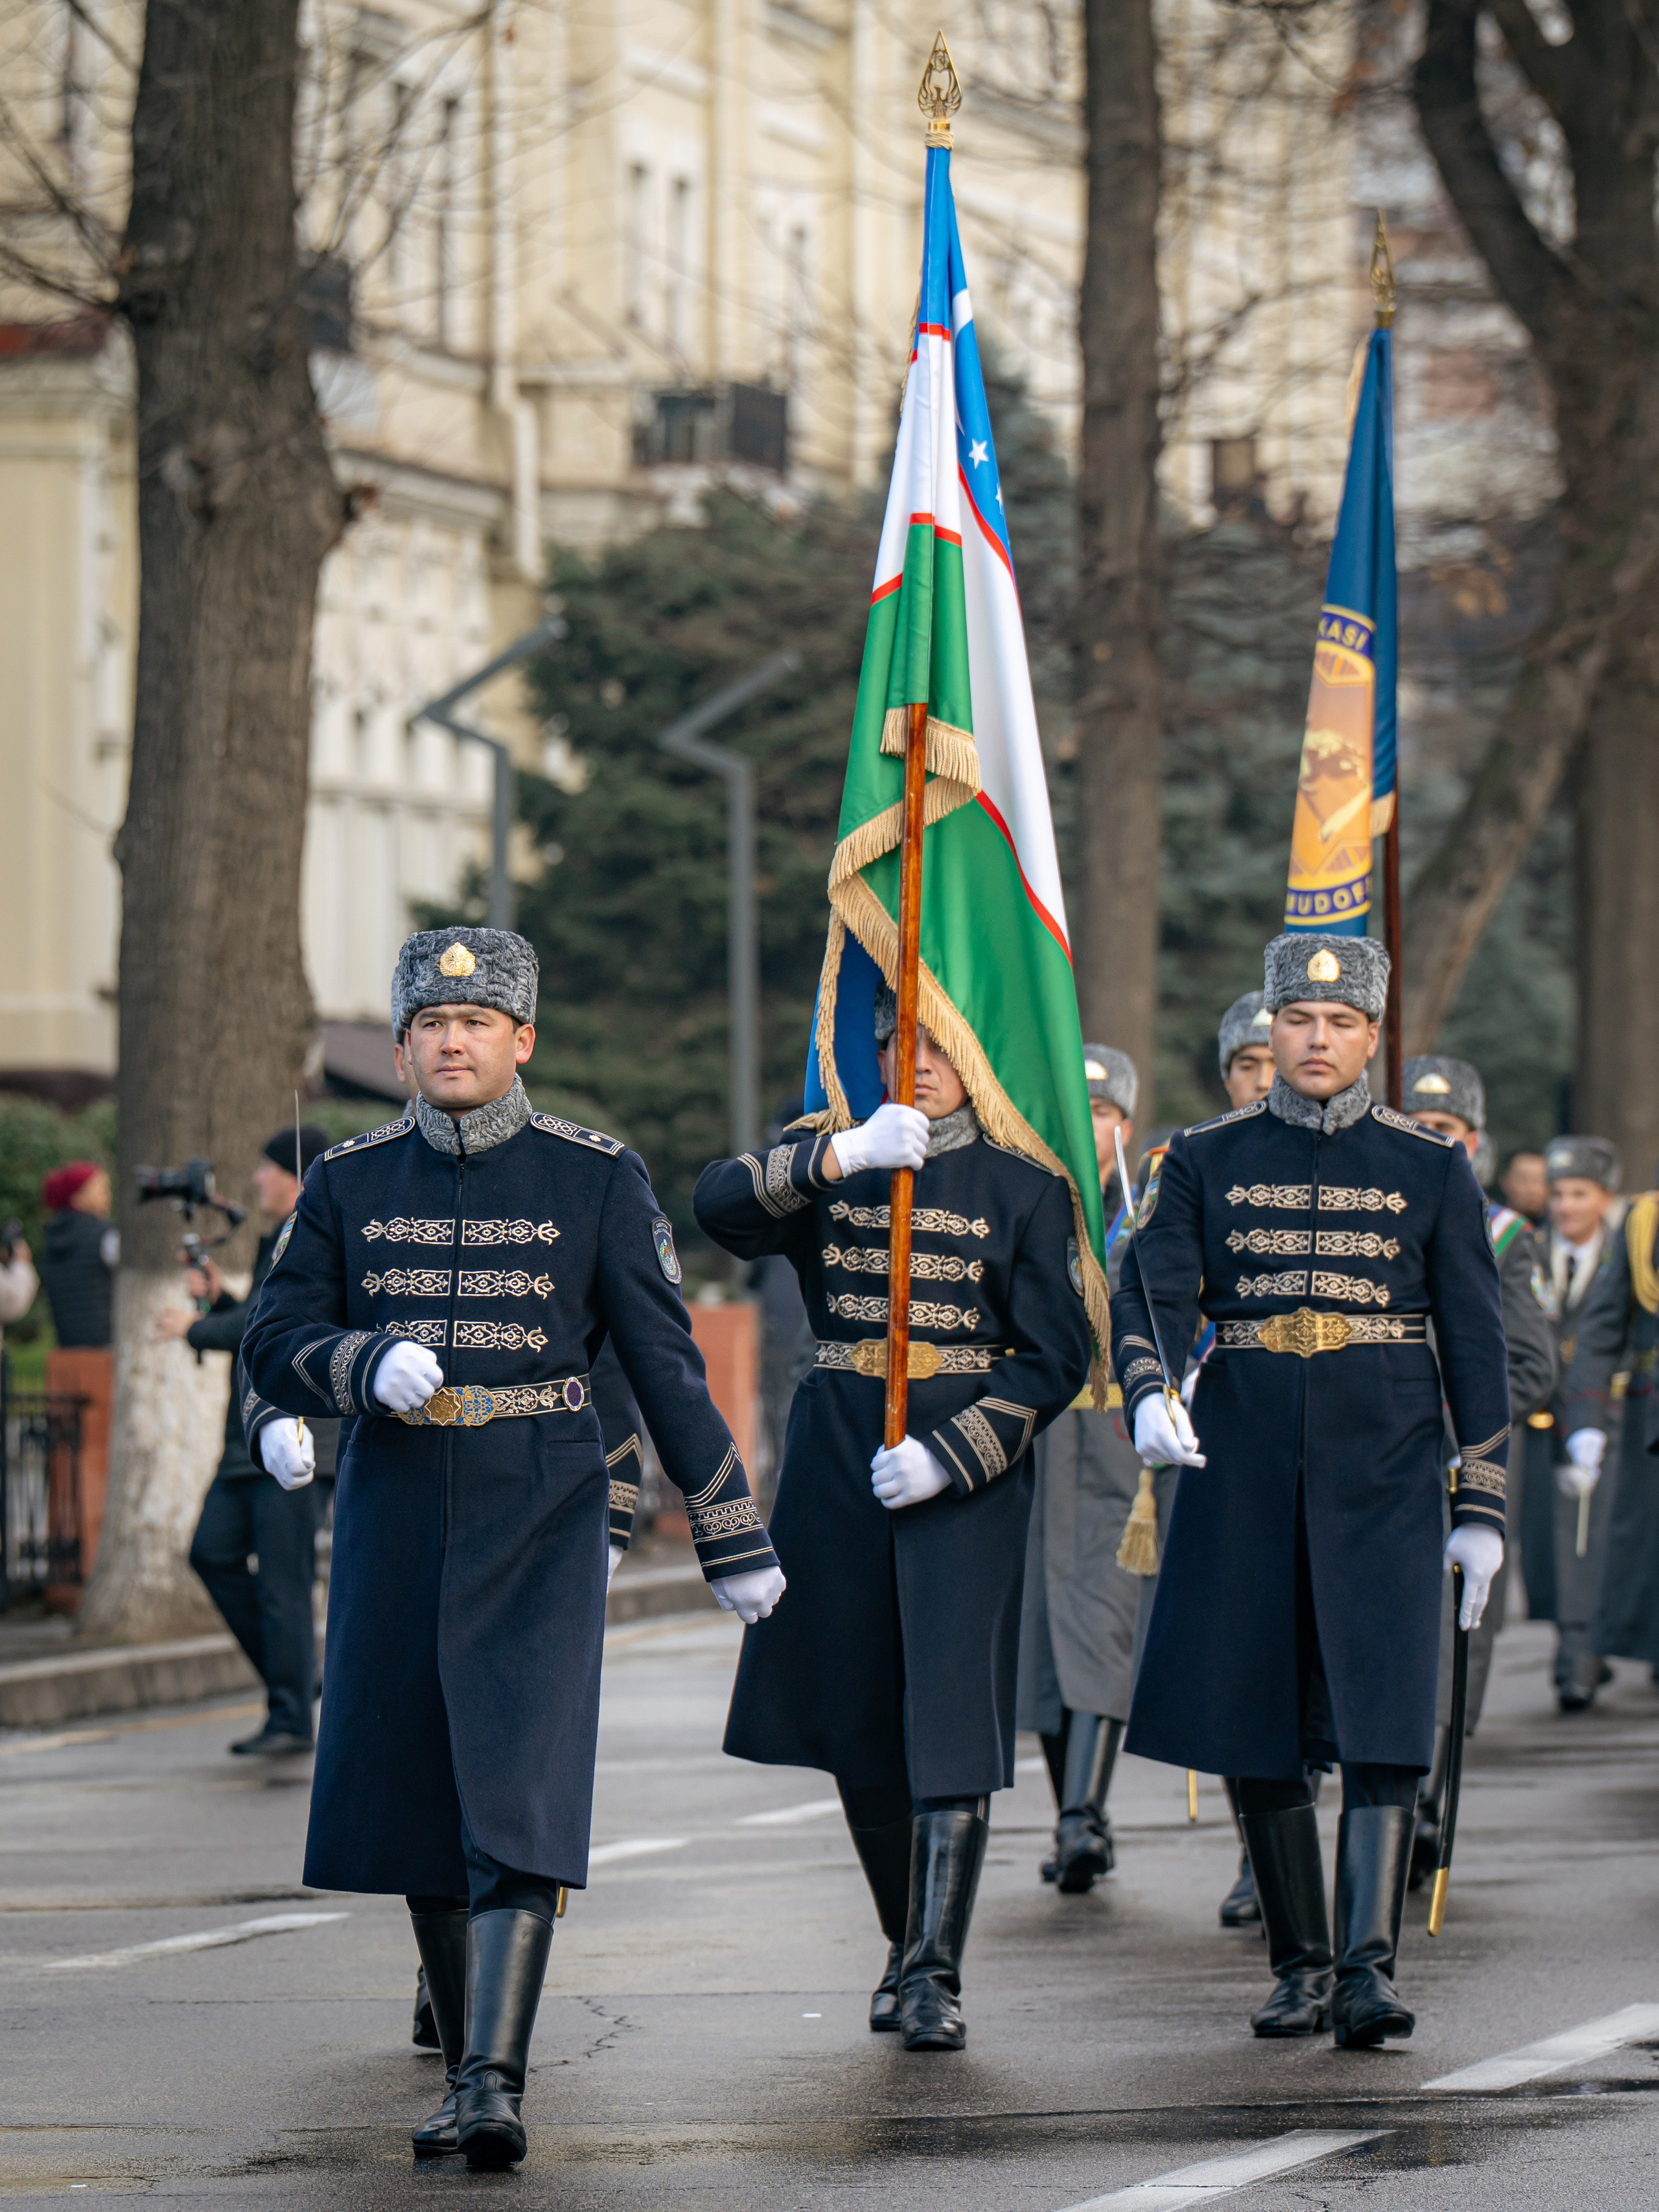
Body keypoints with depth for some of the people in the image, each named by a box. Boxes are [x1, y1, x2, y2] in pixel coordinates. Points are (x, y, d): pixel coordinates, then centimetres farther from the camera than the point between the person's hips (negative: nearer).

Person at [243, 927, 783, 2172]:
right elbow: (275, 1347, 6)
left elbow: (667, 1365, 3)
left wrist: (735, 1540, 4)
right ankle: (467, 2068, 21)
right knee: (413, 1801, 7)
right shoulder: (350, 1184, 7)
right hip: (397, 1512, 3)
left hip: (541, 1519, -3)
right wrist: (370, 1366, -16)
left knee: (518, 1796, -15)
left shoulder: (597, 1179, 1)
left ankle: (498, 2083, -20)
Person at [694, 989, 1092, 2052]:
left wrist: (947, 1456, -14)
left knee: (950, 1716, -12)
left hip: (969, 1475, -3)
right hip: (839, 1466, 3)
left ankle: (936, 1974, -11)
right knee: (858, 1724, 10)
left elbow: (1056, 1356, -2)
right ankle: (908, 1942, 27)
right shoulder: (829, 1159, 9)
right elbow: (720, 1202, -11)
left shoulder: (1027, 1186, 1)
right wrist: (843, 1158, -26)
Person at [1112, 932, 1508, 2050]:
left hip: (1383, 1465, -2)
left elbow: (1476, 1339, 6)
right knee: (1257, 1723, 4)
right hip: (1245, 1464, 2)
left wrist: (1482, 1507, 2)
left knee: (1384, 1711, -13)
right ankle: (1302, 1964, 15)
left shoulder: (1431, 1166, 5)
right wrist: (1150, 1398, -24)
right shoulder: (1206, 1161, 6)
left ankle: (1370, 1964, -16)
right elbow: (1148, 1291, -3)